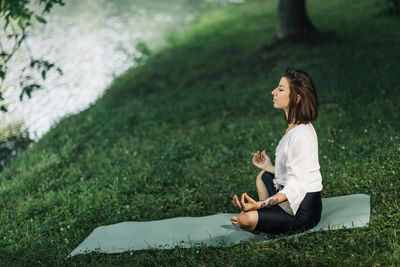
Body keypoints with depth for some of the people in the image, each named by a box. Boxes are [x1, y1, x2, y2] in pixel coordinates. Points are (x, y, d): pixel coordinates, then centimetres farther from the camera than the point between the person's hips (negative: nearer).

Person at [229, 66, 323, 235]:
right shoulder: (295, 128, 7)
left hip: (303, 211, -11)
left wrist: (260, 205, -38)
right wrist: (270, 168, 29)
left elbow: (295, 186, -28)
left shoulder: (300, 135, -24)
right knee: (263, 175, 34)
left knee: (244, 219, -25)